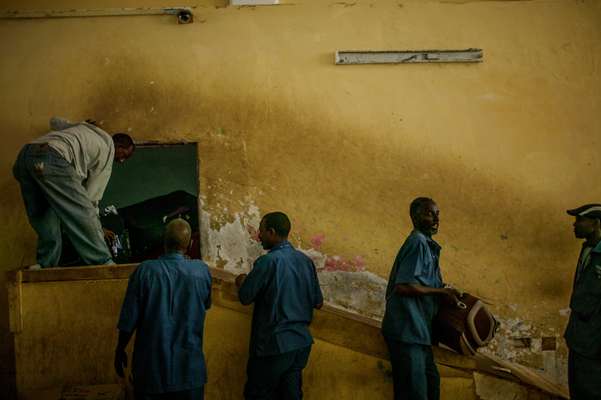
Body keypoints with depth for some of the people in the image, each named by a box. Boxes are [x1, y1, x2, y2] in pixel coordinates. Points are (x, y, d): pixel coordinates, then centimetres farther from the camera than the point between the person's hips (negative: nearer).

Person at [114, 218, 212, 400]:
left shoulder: (145, 271, -13)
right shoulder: (202, 271, -6)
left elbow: (129, 319, -8)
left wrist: (120, 350, 9)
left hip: (152, 369, -1)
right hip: (189, 369, 1)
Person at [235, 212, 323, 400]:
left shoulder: (268, 261, -15)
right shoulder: (305, 260, 4)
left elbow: (245, 298, -10)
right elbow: (318, 303, 9)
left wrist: (241, 282, 10)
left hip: (274, 344, -6)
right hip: (302, 342, 7)